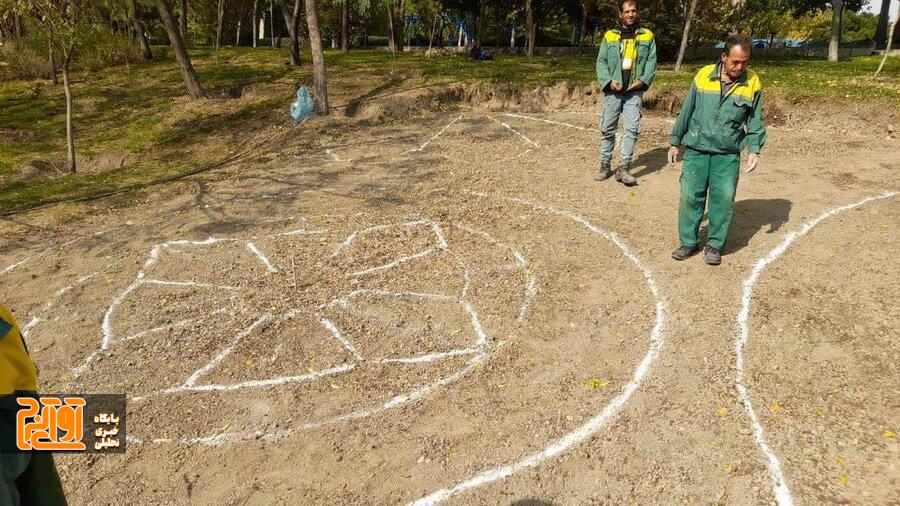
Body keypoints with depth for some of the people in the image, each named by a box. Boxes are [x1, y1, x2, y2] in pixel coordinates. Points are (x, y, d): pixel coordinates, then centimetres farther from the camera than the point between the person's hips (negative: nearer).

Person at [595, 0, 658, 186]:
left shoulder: (647, 36, 11)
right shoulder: (610, 36, 9)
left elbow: (652, 61, 7)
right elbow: (601, 62, 5)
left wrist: (643, 80, -9)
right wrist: (608, 81, -10)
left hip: (634, 92, 0)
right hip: (613, 91, 0)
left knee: (632, 129, -8)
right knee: (608, 129, 3)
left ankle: (624, 168, -4)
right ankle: (605, 165, 14)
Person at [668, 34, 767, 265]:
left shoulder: (752, 83, 0)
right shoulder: (704, 76, -2)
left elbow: (755, 121, 8)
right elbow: (686, 111, 7)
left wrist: (755, 150, -2)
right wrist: (675, 142, 11)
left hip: (728, 154, 0)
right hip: (696, 149, 0)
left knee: (724, 197, -4)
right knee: (691, 195, -1)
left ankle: (715, 245, 11)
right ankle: (689, 242, 13)